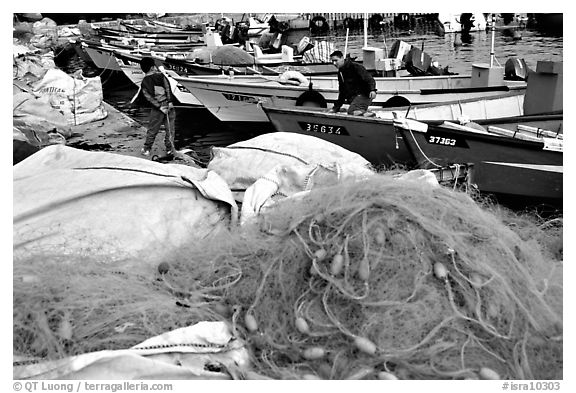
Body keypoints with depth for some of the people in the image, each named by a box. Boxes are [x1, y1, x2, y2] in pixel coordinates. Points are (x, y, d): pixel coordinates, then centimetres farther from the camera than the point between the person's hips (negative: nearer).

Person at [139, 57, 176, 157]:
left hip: (156, 109, 2)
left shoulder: (144, 83, 7)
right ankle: (170, 149, 9)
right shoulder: (160, 75, 1)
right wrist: (170, 101, -11)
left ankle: (146, 149, 22)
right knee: (169, 128, 7)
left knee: (152, 130, 13)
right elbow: (167, 88, -10)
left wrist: (159, 106, -6)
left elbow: (148, 97, -2)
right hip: (168, 105, -2)